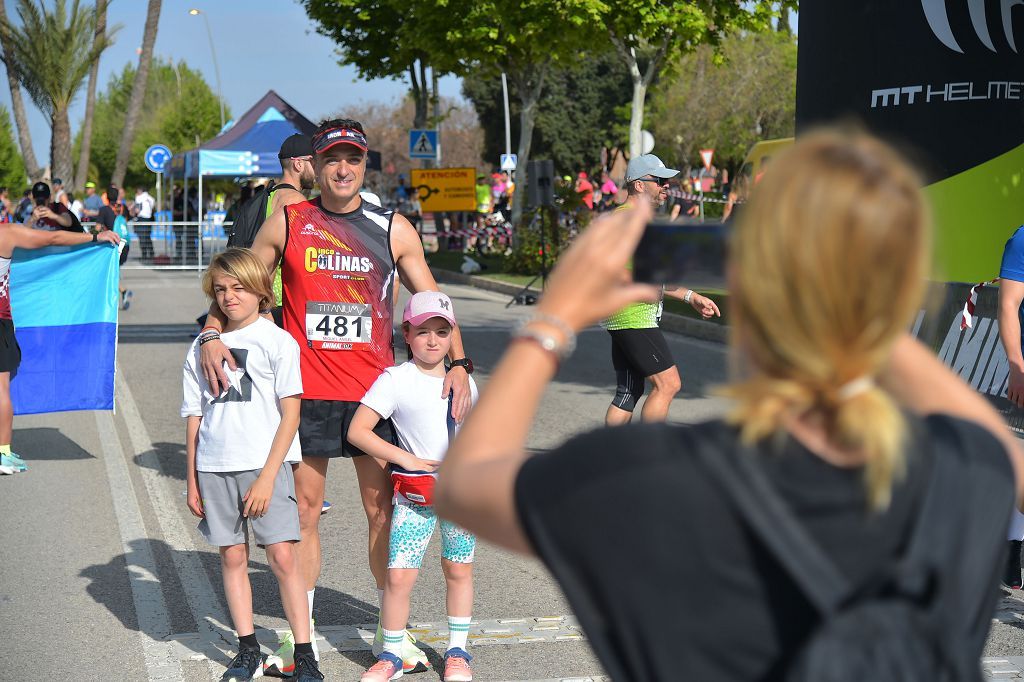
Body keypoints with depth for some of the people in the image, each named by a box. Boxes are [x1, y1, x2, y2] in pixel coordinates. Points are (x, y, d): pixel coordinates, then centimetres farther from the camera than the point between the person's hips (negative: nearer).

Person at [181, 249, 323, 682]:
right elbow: (195, 418, 13)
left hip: (265, 463, -4)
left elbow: (290, 414, -5)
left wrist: (267, 477, -11)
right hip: (214, 467, 4)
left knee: (282, 557, -8)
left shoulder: (278, 341, -2)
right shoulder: (202, 347, 11)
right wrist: (192, 481, 9)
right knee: (232, 556, 7)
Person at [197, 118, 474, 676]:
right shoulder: (286, 223, 2)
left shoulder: (393, 229, 2)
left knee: (382, 508, 5)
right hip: (306, 390, 0)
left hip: (374, 389, 0)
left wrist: (458, 362, -6)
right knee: (303, 507, 6)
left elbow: (433, 301, 7)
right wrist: (212, 332, -10)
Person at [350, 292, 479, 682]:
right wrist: (407, 459, -14)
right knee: (398, 575, -8)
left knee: (458, 570, 11)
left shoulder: (463, 381, 8)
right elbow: (357, 431, -10)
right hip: (415, 492, -3)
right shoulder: (395, 379, -5)